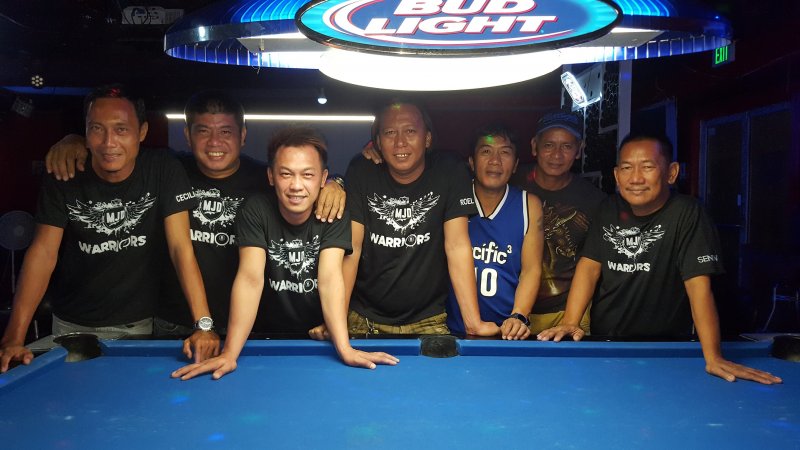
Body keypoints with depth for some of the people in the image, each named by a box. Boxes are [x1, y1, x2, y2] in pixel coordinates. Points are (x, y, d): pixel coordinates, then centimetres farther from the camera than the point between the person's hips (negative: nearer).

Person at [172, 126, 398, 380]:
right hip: (272, 333, 1)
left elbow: (330, 277, -22)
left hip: (322, 333, -1)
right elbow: (251, 278, -22)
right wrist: (229, 353, -32)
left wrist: (345, 349, -35)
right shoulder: (256, 210, -13)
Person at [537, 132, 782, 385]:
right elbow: (590, 265, -3)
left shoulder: (686, 214, -12)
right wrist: (570, 323, -17)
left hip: (665, 346, -3)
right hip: (602, 338, 3)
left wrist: (713, 357, -28)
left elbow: (698, 283, -20)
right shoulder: (609, 210, 3)